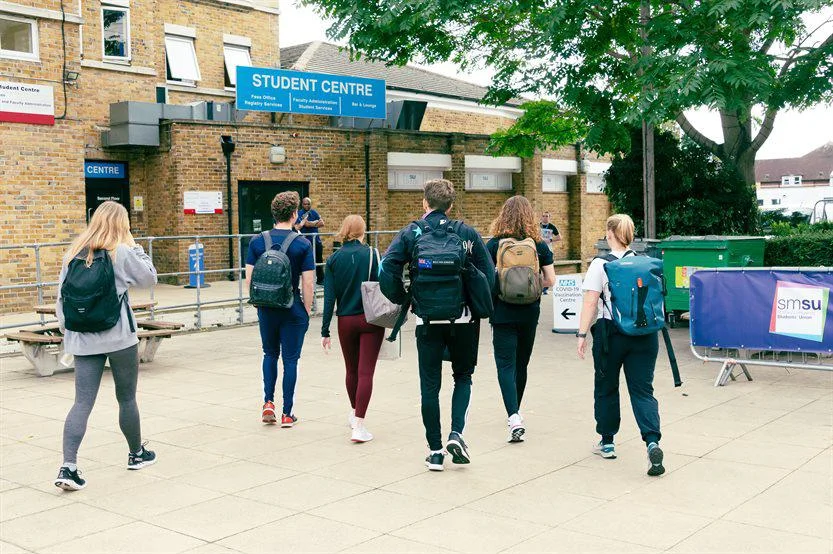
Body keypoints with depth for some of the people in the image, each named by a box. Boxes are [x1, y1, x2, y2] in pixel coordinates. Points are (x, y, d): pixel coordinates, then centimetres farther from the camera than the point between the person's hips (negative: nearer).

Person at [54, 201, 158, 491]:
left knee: (82, 402, 2)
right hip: (119, 338, -3)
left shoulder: (74, 253, 5)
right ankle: (136, 454, 30)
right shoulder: (122, 252, -9)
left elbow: (61, 296, 7)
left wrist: (67, 330, 15)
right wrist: (135, 247, 10)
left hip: (82, 340, 4)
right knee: (127, 399, 13)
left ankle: (68, 466, -9)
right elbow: (149, 277, 3)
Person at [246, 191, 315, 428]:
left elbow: (249, 279, -1)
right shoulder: (303, 245, -9)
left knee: (270, 354, 22)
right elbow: (308, 284, -10)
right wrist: (307, 311, 1)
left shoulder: (257, 242, -1)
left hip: (266, 309, 3)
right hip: (293, 310, -3)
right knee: (290, 359, 6)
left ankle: (268, 403, 12)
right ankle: (287, 414, 11)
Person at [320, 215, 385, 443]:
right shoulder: (371, 254, -6)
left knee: (352, 370, 20)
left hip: (346, 322, 3)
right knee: (366, 372, -3)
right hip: (370, 320, -3)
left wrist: (325, 331, 0)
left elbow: (329, 297, -2)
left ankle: (354, 413, 40)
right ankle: (358, 425, -10)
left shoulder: (333, 259, 0)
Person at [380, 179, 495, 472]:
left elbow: (387, 271, -12)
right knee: (463, 376, 18)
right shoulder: (467, 233, 0)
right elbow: (488, 274, -3)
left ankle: (435, 451, 12)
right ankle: (456, 433, 0)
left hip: (428, 321, 0)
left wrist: (403, 301, 1)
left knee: (430, 385, 9)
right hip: (463, 319, 0)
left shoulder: (411, 233, -1)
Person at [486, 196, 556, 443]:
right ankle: (516, 411, 32)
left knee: (506, 365, -2)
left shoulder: (494, 244, -6)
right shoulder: (539, 245, -1)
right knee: (522, 363, 17)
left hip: (503, 313, -3)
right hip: (530, 313, 3)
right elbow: (550, 280, -2)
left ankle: (514, 416, -19)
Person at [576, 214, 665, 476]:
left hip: (611, 333, -3)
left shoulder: (601, 264, -7)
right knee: (643, 389, 4)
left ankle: (607, 443, 26)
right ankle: (652, 442, -15)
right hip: (644, 334, 3)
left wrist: (582, 334, -8)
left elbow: (590, 302, -11)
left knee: (606, 388, 14)